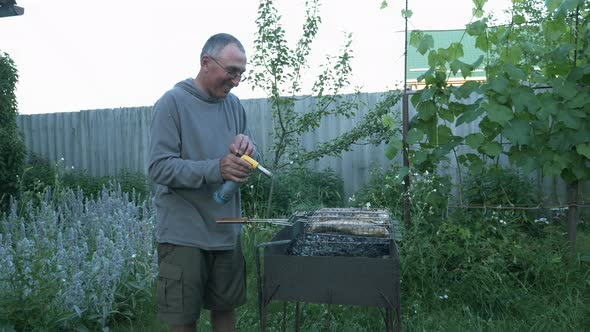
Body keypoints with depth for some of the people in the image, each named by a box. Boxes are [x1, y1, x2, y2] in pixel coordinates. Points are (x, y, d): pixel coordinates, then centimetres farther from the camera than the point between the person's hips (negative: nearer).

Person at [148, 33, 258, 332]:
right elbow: (159, 168, -17)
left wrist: (247, 147, -12)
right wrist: (216, 169, -29)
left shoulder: (233, 104, 8)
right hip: (184, 236, -5)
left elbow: (247, 163, 11)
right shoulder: (173, 102, -10)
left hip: (227, 232, 6)